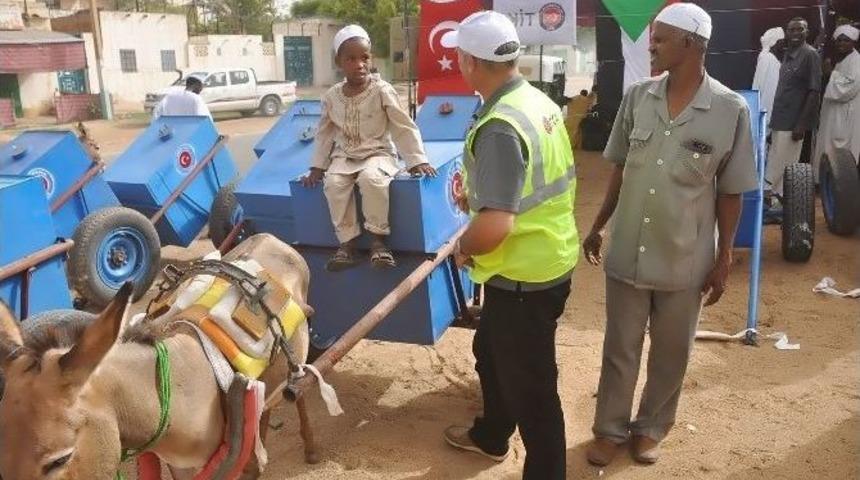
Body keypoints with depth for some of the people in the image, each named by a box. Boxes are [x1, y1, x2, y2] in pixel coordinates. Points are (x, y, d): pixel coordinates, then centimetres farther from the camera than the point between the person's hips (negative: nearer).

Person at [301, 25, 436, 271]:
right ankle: (347, 242, -14)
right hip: (344, 156, 4)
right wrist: (317, 166, 7)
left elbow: (404, 128, -8)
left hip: (378, 153, -3)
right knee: (334, 183, -27)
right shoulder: (332, 96, 2)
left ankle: (378, 239, -19)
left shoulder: (382, 90, -9)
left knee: (371, 179, -36)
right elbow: (325, 134, 12)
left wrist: (418, 160, -15)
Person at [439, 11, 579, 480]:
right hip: (547, 260, 10)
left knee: (530, 384, 7)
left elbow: (493, 228, -33)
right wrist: (478, 195, 15)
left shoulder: (499, 128, -27)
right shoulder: (537, 101, 3)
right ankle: (491, 435, 50)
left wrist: (463, 245, -13)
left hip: (523, 276, -10)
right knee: (490, 351, 29)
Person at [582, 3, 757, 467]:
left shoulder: (731, 110, -12)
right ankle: (610, 429, 34)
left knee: (670, 354, 16)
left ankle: (651, 428, 39)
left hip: (685, 261, -2)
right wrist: (598, 227, 11)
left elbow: (731, 192, -4)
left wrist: (724, 259, -2)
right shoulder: (637, 97, -3)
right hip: (627, 253, 2)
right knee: (619, 349, 14)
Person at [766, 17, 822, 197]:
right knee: (774, 165, 11)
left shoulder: (810, 55, -11)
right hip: (780, 120, 7)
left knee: (784, 167, -2)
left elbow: (814, 91, -15)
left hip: (793, 122, -7)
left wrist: (802, 123, -19)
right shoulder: (787, 54, 11)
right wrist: (774, 119, 15)